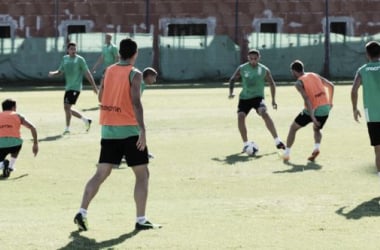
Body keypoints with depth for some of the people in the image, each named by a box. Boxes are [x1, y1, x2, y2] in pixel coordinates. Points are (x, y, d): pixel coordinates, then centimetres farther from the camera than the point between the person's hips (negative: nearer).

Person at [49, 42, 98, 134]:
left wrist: (94, 86, -6)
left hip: (75, 87, -7)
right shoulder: (64, 59, 11)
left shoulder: (80, 59, -5)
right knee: (67, 108, 10)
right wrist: (53, 73, -5)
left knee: (67, 106, -13)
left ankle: (67, 128, -3)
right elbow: (60, 71, 17)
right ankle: (85, 120, 25)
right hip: (68, 87, 7)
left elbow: (87, 73, -4)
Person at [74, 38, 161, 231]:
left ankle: (82, 212, -5)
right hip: (129, 130, -5)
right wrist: (142, 130, -21)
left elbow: (100, 97, 18)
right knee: (142, 174, 5)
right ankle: (141, 220, 2)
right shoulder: (134, 74, -8)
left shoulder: (108, 71, 9)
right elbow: (136, 102, -18)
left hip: (108, 130, 5)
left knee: (101, 173, 8)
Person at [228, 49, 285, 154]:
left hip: (257, 97, -2)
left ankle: (277, 141, -26)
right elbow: (232, 79, 14)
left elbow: (272, 83, 11)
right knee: (240, 116, -19)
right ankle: (245, 144, -3)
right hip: (244, 97, 2)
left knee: (264, 113, -27)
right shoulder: (242, 69, 0)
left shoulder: (264, 70, -2)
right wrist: (231, 92, -2)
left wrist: (273, 100, 8)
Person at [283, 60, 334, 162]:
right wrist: (330, 102, 18)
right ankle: (316, 148, 3)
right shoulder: (314, 75, 14)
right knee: (316, 129, 31)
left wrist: (312, 117, -23)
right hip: (325, 108, 5)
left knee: (293, 128, 16)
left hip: (313, 109, -5)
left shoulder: (299, 82, -5)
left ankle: (286, 154, 18)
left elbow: (306, 99, -18)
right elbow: (331, 85, 11)